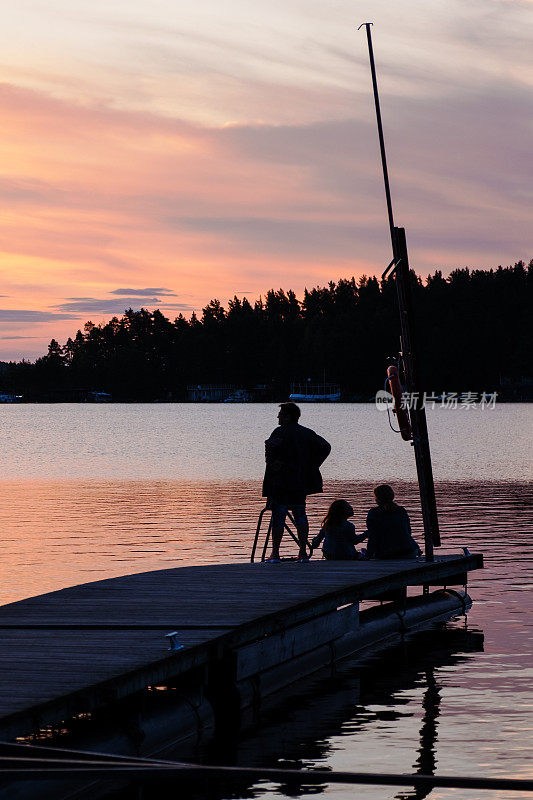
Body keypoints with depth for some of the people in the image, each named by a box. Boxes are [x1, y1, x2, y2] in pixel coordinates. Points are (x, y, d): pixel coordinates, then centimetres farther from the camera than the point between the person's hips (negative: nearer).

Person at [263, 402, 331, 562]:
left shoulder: (281, 432, -9)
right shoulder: (307, 433, 11)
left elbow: (271, 445, -28)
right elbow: (325, 447, 8)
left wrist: (272, 463, -14)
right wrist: (313, 465, 8)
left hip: (281, 482, -6)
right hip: (301, 481, 6)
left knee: (278, 516, -2)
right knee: (300, 515, 10)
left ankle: (275, 553, -2)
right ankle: (303, 553, 7)